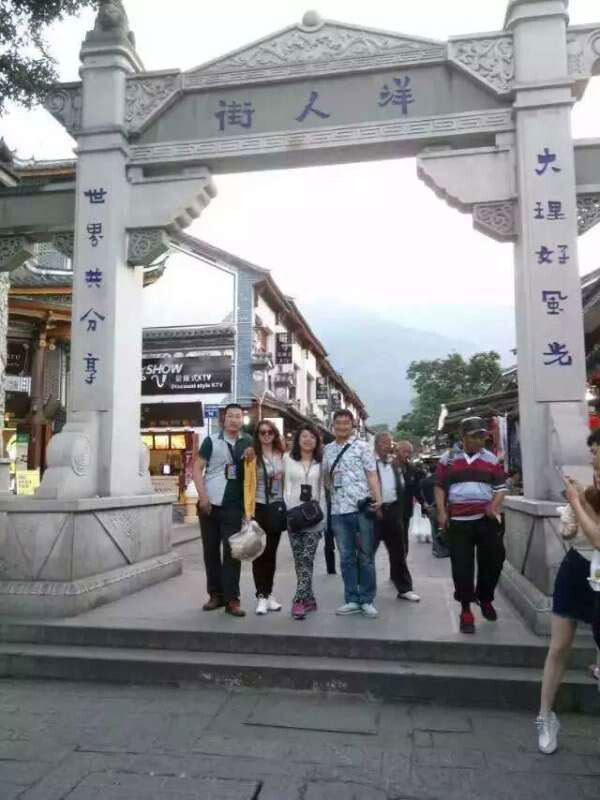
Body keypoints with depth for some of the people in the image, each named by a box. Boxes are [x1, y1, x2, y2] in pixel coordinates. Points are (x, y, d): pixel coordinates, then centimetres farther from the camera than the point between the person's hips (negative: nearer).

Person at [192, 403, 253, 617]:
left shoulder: (248, 443, 8)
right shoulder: (212, 441, 1)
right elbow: (197, 469, -2)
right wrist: (203, 496, -12)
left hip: (234, 506, 1)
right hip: (210, 503, 0)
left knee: (232, 551, -2)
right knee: (211, 551, 8)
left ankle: (232, 599, 3)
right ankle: (215, 594, 21)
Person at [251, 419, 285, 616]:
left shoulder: (282, 455, 6)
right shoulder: (253, 456, -8)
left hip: (277, 508, 4)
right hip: (259, 507, -4)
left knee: (271, 551, 12)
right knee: (259, 552, 2)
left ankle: (269, 594, 23)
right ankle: (261, 596, 9)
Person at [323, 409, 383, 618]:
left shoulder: (361, 446, 0)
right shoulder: (327, 450, 12)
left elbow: (371, 474, -4)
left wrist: (377, 498, -16)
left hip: (361, 508, -4)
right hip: (338, 510, 4)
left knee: (365, 557, 5)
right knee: (346, 558, 10)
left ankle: (367, 600, 16)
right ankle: (352, 600, 20)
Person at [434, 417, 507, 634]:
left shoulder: (491, 459, 7)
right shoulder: (448, 458, 4)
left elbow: (500, 487, 9)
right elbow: (439, 486, 8)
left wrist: (494, 505, -9)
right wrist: (441, 512, -2)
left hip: (486, 520, 2)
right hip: (458, 521, -1)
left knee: (493, 560, 8)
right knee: (462, 567, 1)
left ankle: (485, 598, 34)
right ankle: (466, 610, 14)